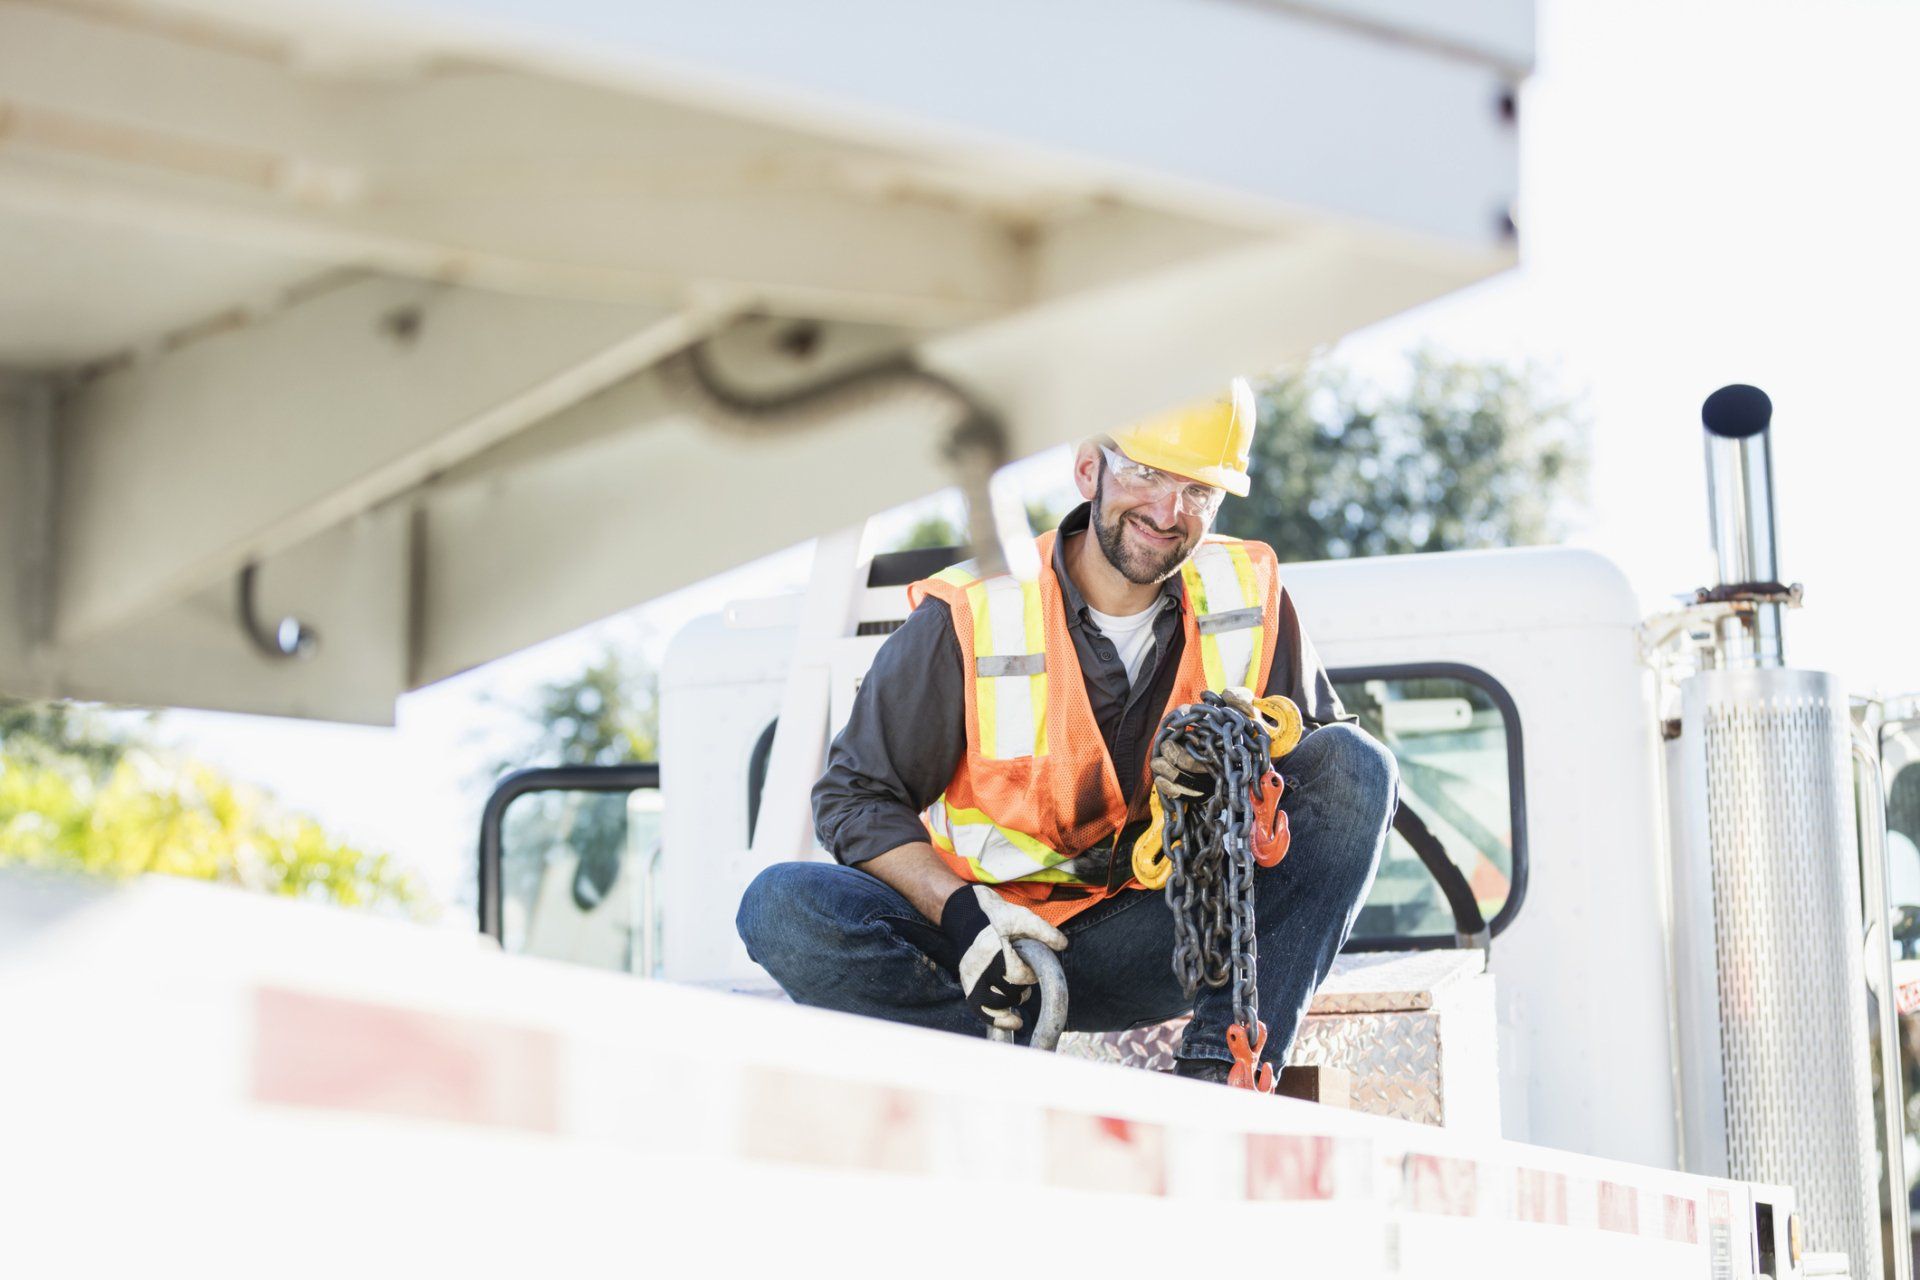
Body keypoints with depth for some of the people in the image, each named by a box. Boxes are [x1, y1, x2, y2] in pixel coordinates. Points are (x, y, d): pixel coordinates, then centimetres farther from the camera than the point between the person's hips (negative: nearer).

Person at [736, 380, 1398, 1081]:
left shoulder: (1250, 596, -3)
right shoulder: (970, 616, -11)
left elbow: (1321, 741, 5)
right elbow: (856, 797, -6)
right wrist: (959, 909, -23)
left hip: (1155, 941, 2)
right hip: (990, 931, -2)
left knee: (1356, 765, -16)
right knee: (781, 907, -28)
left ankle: (1218, 1073, -25)